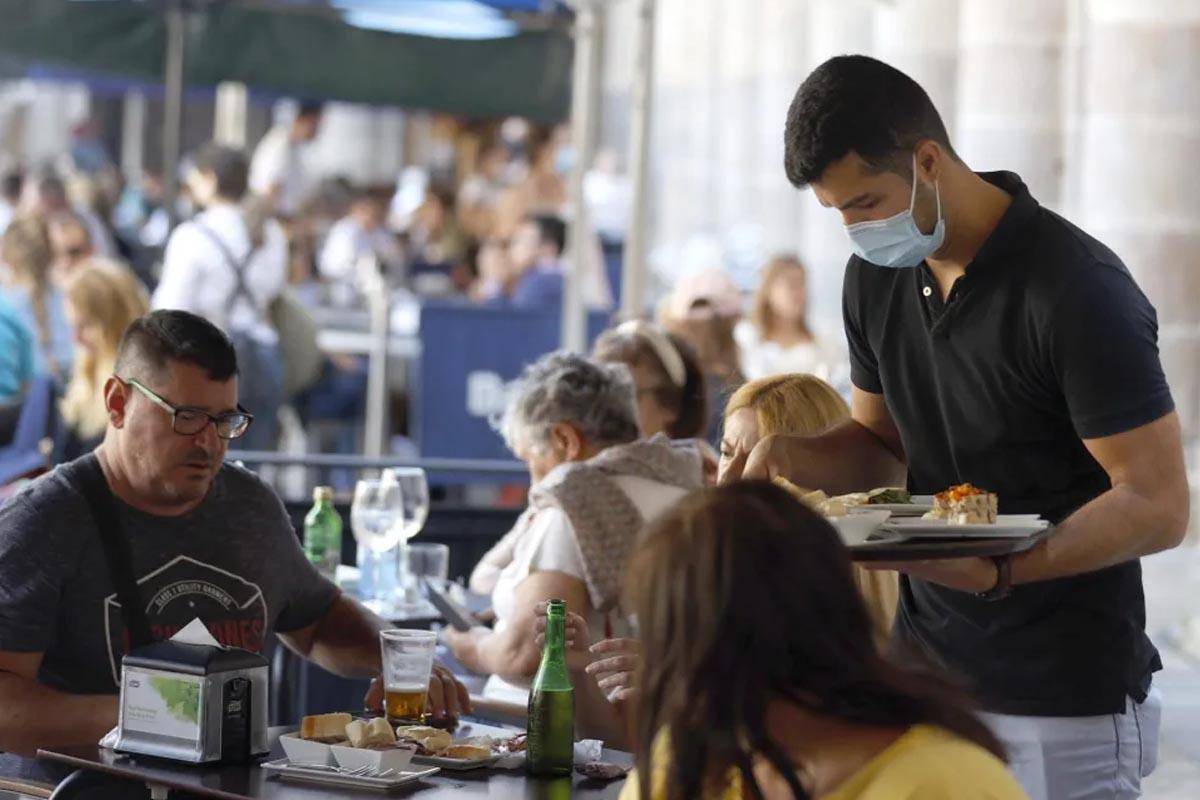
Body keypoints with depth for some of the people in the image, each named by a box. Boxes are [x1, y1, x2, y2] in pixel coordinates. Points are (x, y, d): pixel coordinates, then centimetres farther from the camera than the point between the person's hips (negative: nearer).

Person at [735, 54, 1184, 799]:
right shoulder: (877, 272, 5)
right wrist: (789, 454, -4)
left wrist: (997, 571, -30)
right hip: (926, 674, 6)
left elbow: (1158, 506, -18)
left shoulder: (1079, 291, -18)